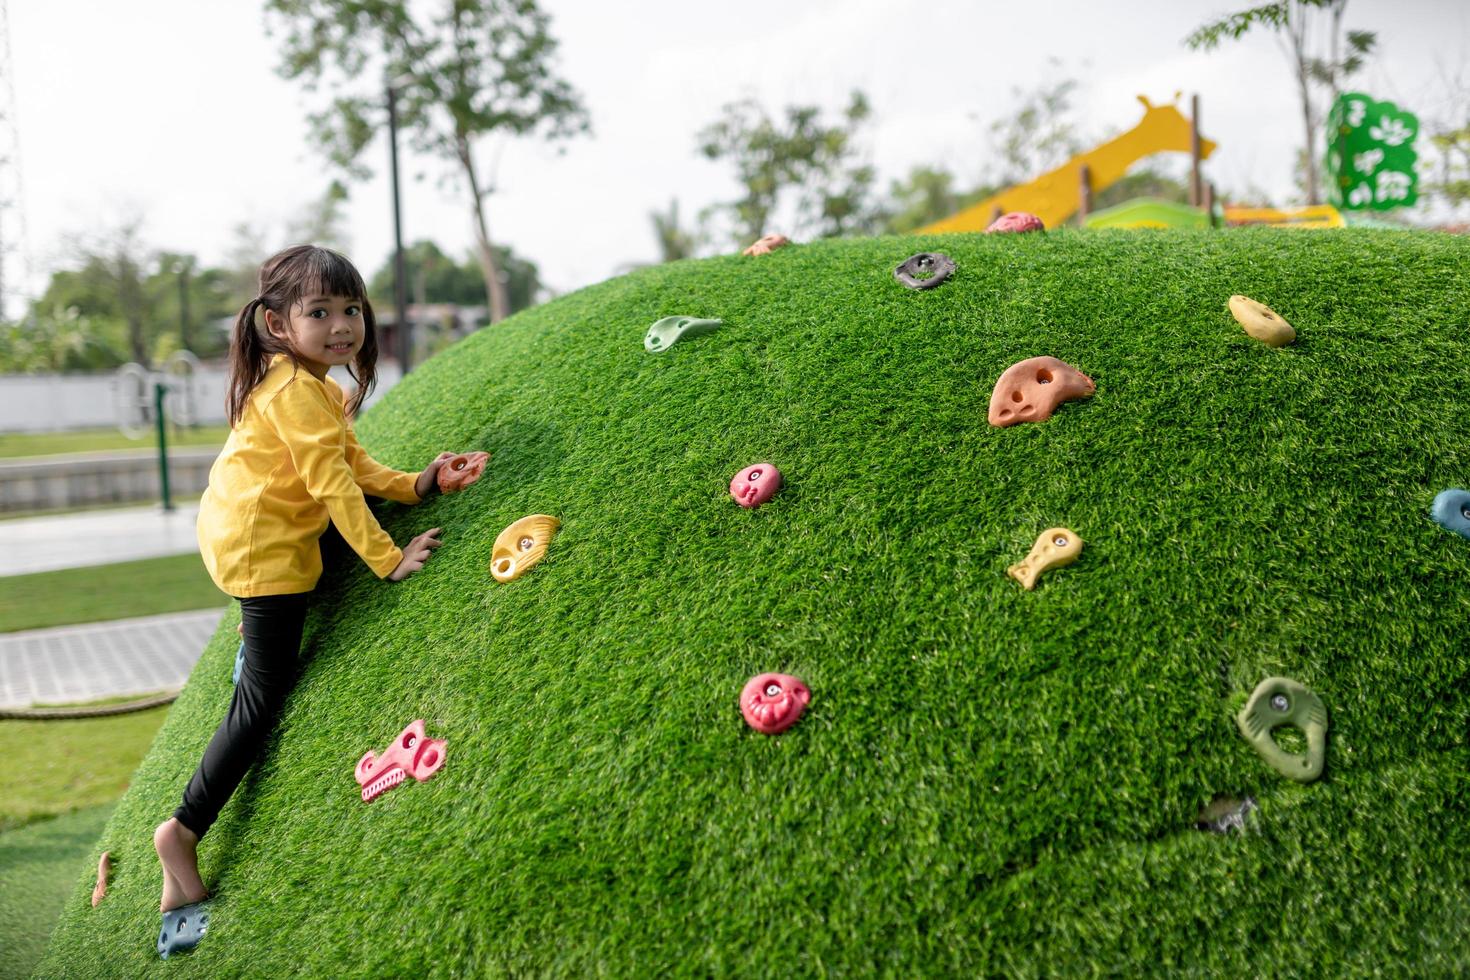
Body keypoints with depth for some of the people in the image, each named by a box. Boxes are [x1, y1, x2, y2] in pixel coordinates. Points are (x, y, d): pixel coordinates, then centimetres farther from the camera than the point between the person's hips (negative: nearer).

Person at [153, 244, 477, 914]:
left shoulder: (316, 384, 9)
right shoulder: (295, 392, -23)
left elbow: (351, 462, 12)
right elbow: (332, 483, -26)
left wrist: (413, 484, -1)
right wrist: (387, 558, -25)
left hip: (234, 530, 10)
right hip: (261, 549, -10)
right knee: (262, 700, -5)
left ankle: (257, 631, 30)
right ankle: (184, 830, 2)